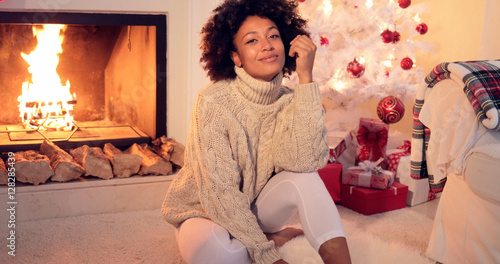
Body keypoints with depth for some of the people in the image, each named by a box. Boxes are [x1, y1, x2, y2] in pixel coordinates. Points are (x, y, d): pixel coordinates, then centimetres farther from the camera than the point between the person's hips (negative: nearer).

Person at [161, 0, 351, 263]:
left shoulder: (290, 103, -11)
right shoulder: (213, 101, -24)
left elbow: (305, 161, -31)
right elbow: (221, 192, -27)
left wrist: (305, 77, -31)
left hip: (252, 212, 3)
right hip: (204, 214, -2)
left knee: (303, 177, -26)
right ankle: (272, 239, -9)